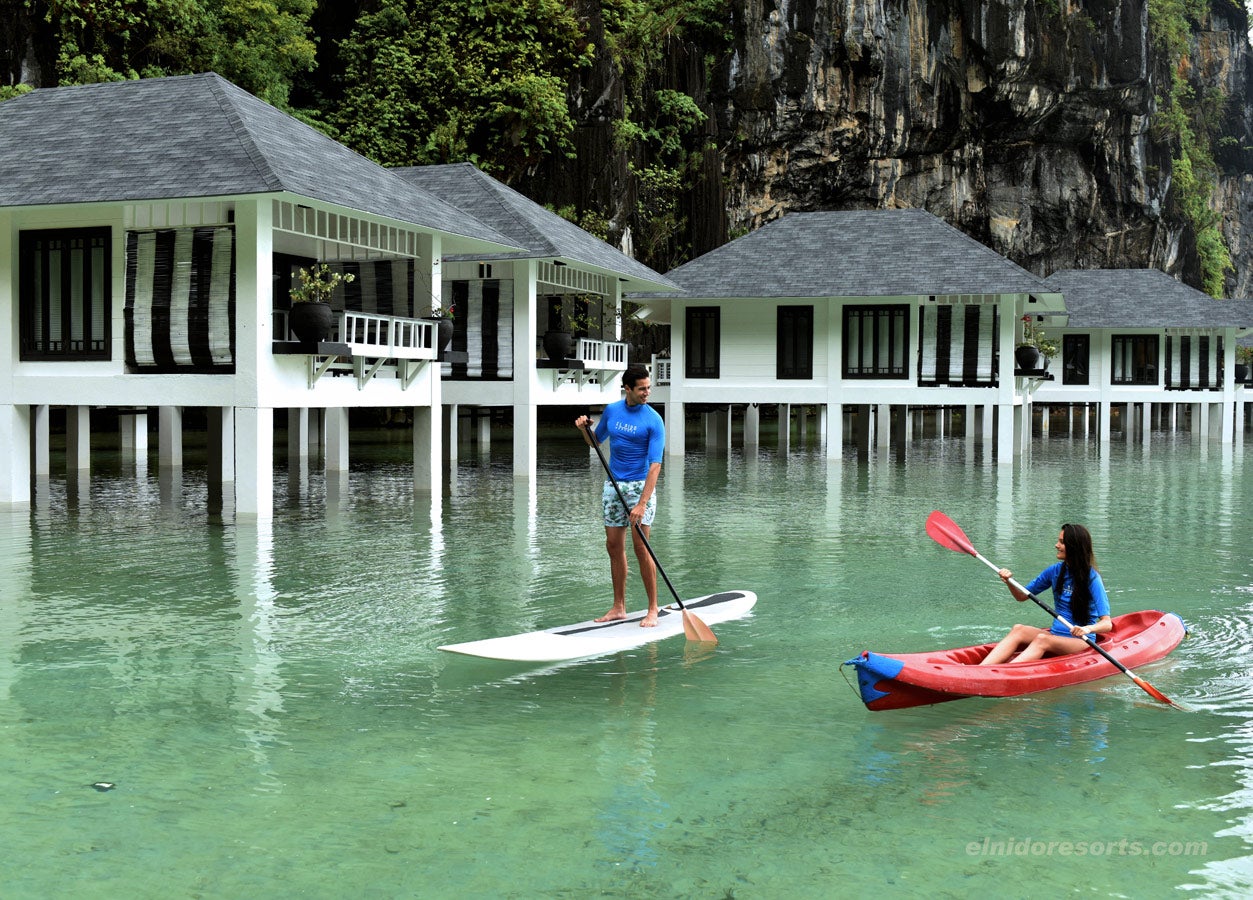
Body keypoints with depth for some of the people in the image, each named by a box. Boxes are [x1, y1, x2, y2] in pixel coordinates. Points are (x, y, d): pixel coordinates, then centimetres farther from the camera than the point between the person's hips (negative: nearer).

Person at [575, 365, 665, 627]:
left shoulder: (653, 421, -11)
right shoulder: (611, 411, 6)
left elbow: (655, 465, -18)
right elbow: (595, 442, 22)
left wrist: (642, 504, -27)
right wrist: (584, 429, -2)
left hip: (640, 486, -5)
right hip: (613, 486, 5)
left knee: (640, 547, -10)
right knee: (614, 546, 8)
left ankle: (653, 609, -2)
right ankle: (619, 607, 18)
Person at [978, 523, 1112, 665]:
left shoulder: (1091, 578, -10)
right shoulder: (1055, 570, 7)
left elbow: (1107, 624, -16)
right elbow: (1022, 596, 15)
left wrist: (1087, 629, -37)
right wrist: (1009, 582, -7)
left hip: (1082, 642, -5)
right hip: (1056, 633, 5)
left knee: (1042, 640, -35)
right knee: (1018, 630, -23)